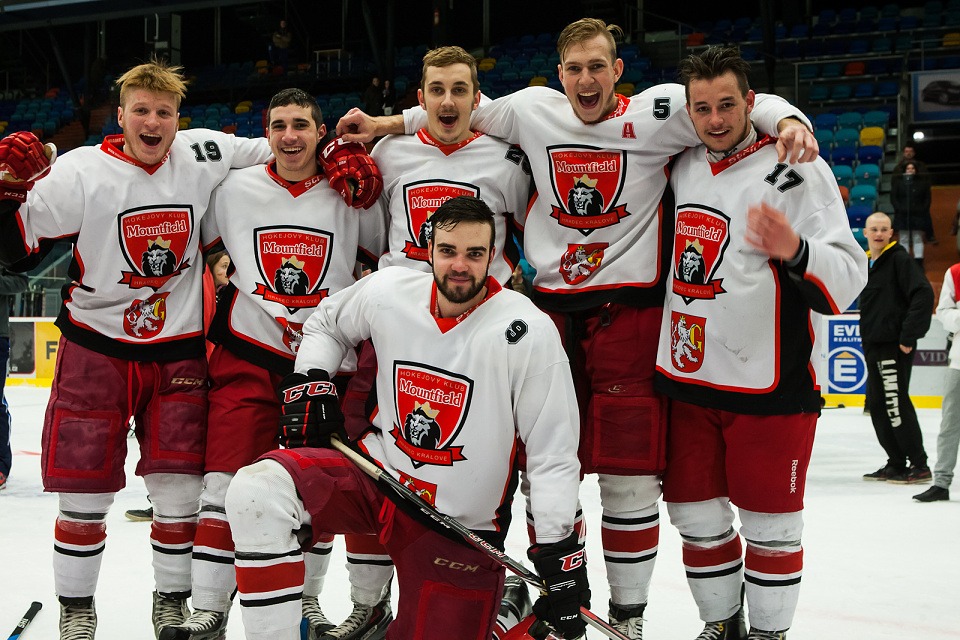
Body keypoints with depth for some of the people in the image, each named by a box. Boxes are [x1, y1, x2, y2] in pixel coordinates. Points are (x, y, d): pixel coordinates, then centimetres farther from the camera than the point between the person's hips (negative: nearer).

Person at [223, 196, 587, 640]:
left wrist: (558, 550, -16)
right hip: (377, 474, 3)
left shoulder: (527, 332, -16)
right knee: (258, 490, -21)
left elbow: (553, 451, -12)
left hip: (457, 524, -2)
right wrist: (308, 384, 4)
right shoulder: (388, 291, -6)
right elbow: (326, 322, 19)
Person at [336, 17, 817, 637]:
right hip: (552, 308, 4)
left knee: (629, 475, -3)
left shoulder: (654, 114, -5)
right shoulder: (531, 111, 6)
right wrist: (388, 124, 19)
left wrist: (788, 121, -28)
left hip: (631, 311, -3)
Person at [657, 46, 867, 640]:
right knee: (695, 512, 12)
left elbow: (848, 277, -18)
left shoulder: (796, 171, -12)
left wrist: (794, 250, -36)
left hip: (770, 386, -5)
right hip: (688, 377, 6)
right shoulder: (681, 166, 7)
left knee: (769, 521, 4)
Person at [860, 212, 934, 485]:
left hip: (894, 346, -9)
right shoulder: (865, 263, 16)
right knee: (877, 405, 11)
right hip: (873, 346, 9)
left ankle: (919, 465, -5)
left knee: (896, 404, -11)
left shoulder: (899, 260, -10)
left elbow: (924, 294, -19)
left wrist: (909, 335, -21)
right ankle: (896, 464, 19)